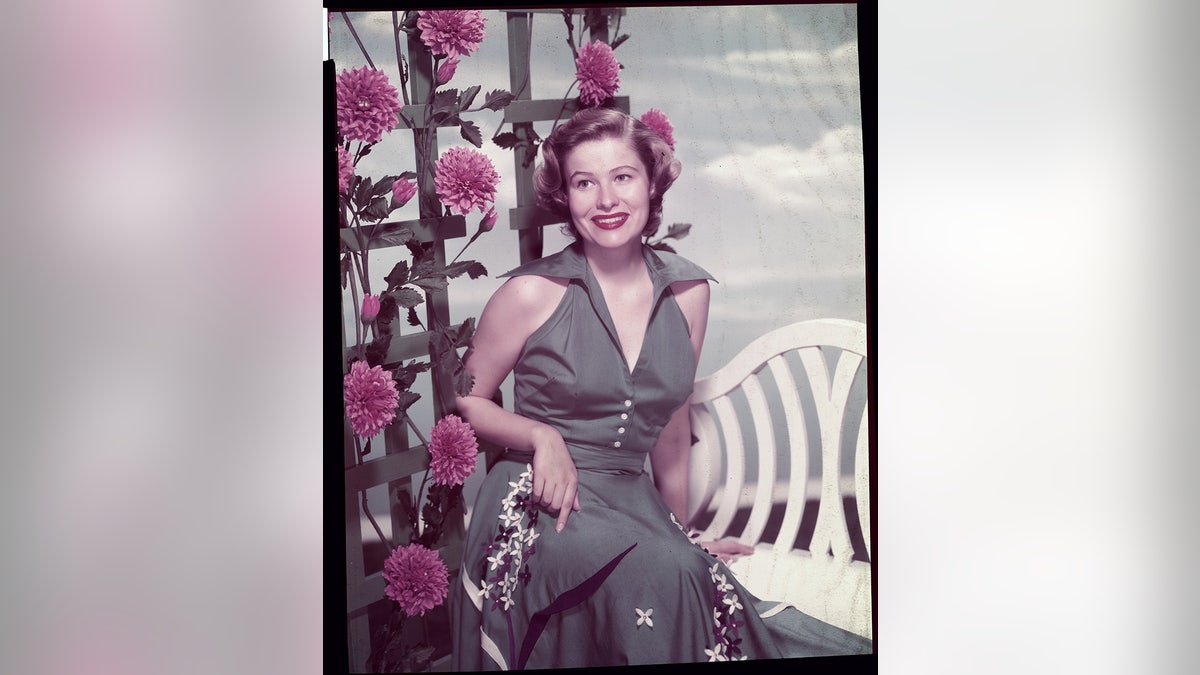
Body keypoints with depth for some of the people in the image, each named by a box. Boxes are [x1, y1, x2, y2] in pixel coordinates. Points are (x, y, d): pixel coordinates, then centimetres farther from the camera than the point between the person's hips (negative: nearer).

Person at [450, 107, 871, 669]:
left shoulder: (688, 292, 6)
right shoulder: (533, 293, -6)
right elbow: (464, 400, 4)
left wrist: (680, 530, 24)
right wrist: (542, 436, -14)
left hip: (634, 500, 4)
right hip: (540, 505, -3)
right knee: (665, 576, -31)